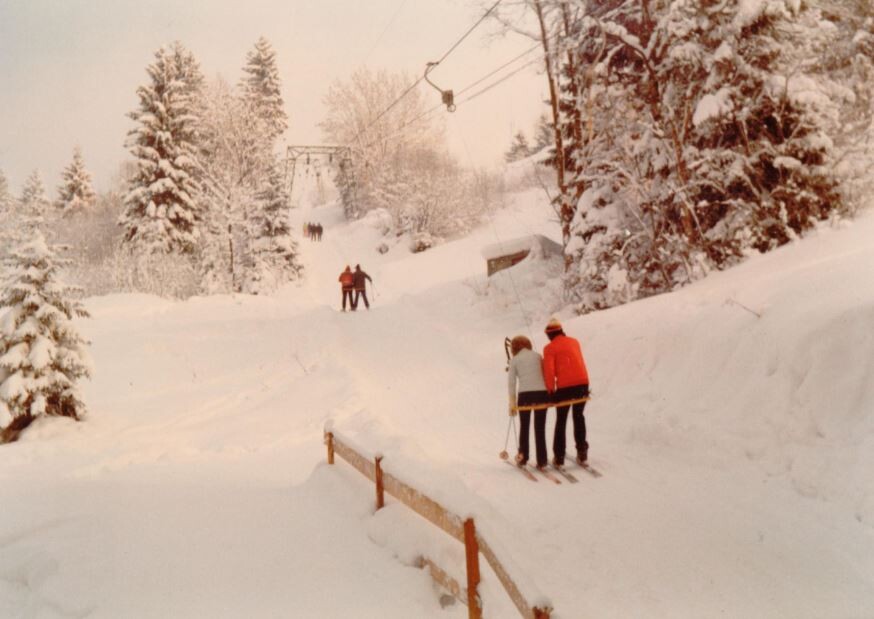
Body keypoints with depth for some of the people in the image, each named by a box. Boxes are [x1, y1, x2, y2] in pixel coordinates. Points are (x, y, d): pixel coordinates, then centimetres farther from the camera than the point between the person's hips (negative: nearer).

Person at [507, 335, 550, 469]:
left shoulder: (514, 360, 8)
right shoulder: (537, 356, 14)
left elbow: (511, 382, 4)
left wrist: (512, 402, 6)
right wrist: (550, 395, 15)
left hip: (525, 394, -1)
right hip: (542, 393, 1)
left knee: (524, 426, 17)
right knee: (540, 428, 8)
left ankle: (523, 456, 15)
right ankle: (541, 460, 6)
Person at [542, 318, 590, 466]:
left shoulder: (550, 348, -3)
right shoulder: (574, 342, 12)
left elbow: (549, 370, -10)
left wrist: (550, 390, -3)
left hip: (564, 387, -4)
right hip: (582, 383, 4)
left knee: (561, 421, 8)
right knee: (578, 417, 18)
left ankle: (559, 455, 8)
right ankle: (582, 451, 16)